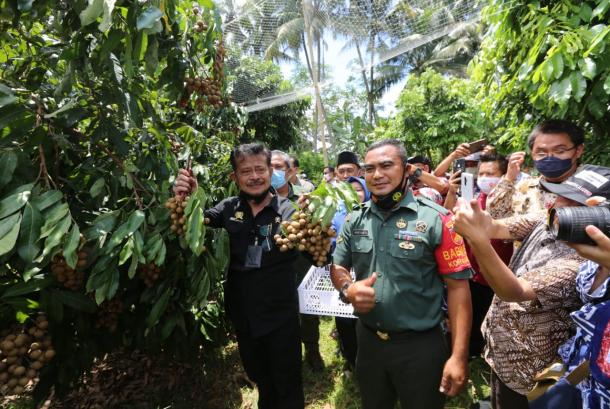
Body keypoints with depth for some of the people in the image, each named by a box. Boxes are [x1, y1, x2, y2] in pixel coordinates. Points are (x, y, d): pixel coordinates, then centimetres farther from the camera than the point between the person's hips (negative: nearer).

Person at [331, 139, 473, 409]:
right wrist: (348, 288, -15)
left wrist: (459, 356, -15)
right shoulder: (354, 220, 0)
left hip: (420, 345, -4)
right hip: (368, 340, 4)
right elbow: (337, 267, 7)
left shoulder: (436, 220, -14)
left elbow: (457, 286, -13)